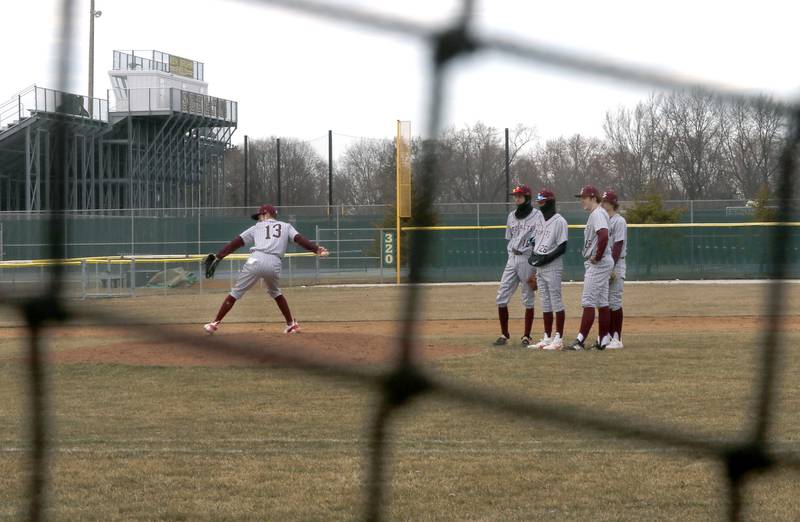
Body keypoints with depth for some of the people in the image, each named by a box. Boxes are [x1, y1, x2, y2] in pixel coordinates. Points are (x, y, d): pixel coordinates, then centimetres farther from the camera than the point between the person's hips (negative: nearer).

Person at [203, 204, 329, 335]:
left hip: (255, 261, -2)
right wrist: (316, 249, -1)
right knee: (275, 292, 29)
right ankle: (291, 324, 26)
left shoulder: (257, 227, 24)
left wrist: (218, 256, 14)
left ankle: (215, 324, 2)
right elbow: (299, 239, 7)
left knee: (235, 293, 7)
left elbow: (237, 242, 17)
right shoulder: (286, 226, 25)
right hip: (274, 264, 2)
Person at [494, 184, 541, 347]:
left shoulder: (537, 216, -6)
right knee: (501, 297, 0)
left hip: (528, 259, -6)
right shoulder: (511, 216, 13)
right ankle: (504, 335, 8)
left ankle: (526, 336, 6)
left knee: (528, 300, 0)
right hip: (512, 259, 6)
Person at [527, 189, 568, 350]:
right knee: (545, 304, 11)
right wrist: (533, 255, 3)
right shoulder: (540, 220, 15)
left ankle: (558, 338, -4)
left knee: (556, 302, -6)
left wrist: (546, 258, -21)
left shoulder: (559, 221, -10)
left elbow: (562, 247, -14)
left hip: (552, 267, -8)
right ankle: (547, 337, 15)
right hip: (540, 268, 8)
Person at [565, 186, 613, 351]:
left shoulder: (597, 214, -15)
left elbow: (604, 235, -31)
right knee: (602, 302, 11)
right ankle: (603, 340, 13)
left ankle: (580, 341, -15)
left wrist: (597, 256, -22)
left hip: (598, 263, -11)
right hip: (596, 263, 11)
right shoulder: (596, 213, 17)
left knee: (588, 302, -12)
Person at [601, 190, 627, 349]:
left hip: (615, 265, -9)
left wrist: (612, 267, -21)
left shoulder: (619, 221, -10)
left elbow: (618, 246, -16)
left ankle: (617, 338, -7)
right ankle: (609, 335, 14)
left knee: (614, 301, -9)